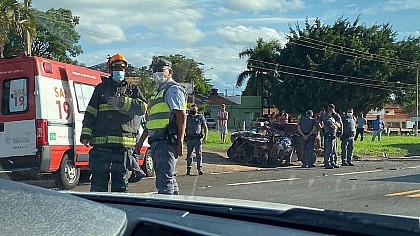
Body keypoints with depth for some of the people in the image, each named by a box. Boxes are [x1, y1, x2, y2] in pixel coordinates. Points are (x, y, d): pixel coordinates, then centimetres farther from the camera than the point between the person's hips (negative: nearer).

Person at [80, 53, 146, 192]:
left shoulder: (133, 90, 15)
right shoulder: (101, 88, 16)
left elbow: (142, 107, -4)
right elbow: (90, 112, 10)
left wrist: (121, 102, -11)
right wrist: (86, 134, -1)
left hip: (123, 143, 0)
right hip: (101, 142, 0)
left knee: (120, 178, 5)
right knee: (99, 177, 1)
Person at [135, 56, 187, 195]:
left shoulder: (173, 90, -5)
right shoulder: (159, 91, 25)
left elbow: (182, 116, -15)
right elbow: (151, 120, 29)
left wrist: (180, 142, -22)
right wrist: (141, 140, 28)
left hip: (167, 141, -10)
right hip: (156, 142, 10)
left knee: (164, 180, -13)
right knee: (169, 179, 13)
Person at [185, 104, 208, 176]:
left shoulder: (200, 117, 7)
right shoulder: (187, 117, 10)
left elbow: (205, 127, 8)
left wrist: (205, 136, -2)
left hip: (198, 138, -1)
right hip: (189, 138, 1)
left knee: (199, 154, -5)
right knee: (189, 154, 3)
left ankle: (200, 169, -3)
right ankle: (188, 169, 10)